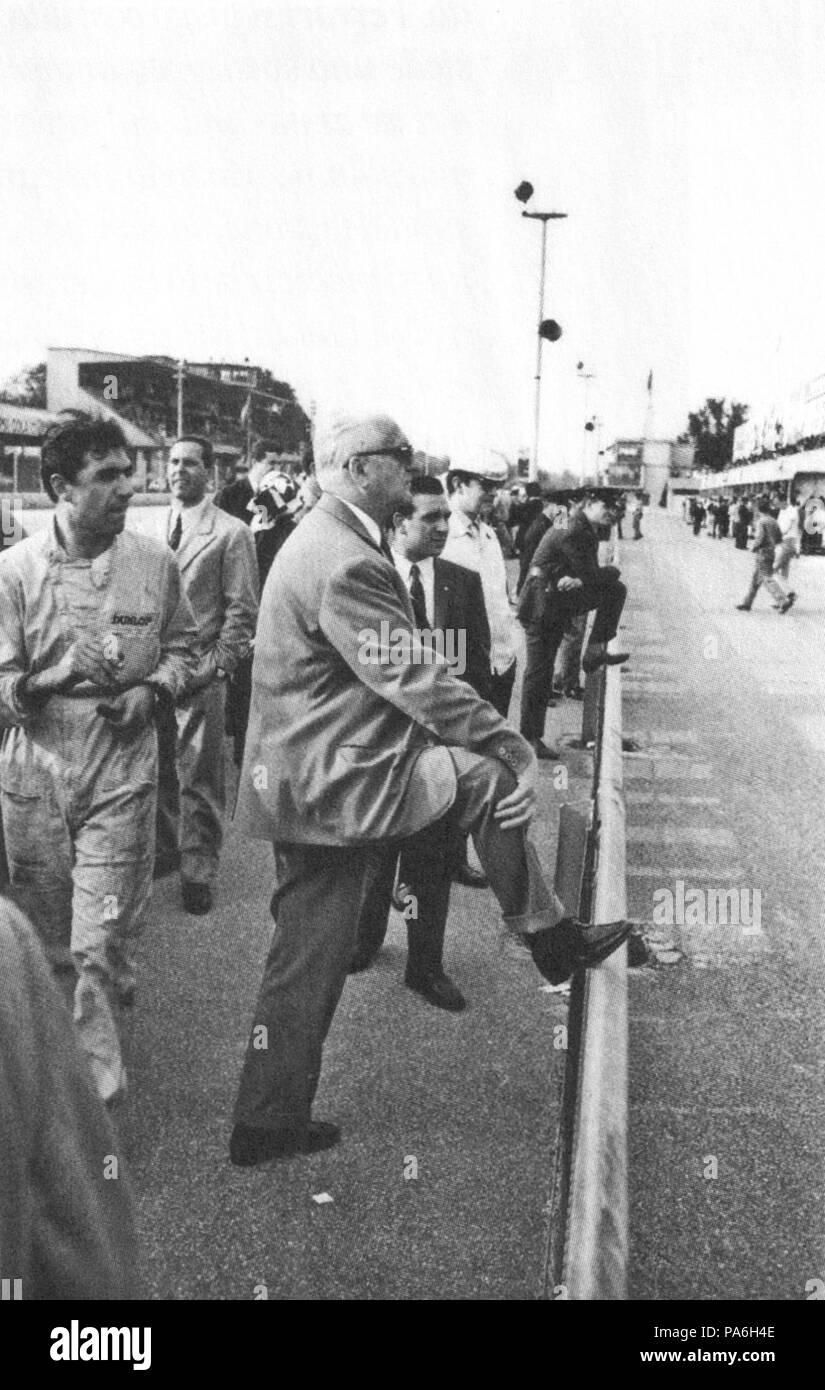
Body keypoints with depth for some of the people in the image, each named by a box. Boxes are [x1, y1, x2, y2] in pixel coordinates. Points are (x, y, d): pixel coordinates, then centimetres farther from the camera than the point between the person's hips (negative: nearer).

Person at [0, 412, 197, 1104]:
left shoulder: (155, 562, -1)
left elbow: (182, 647, 13)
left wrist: (150, 690, -6)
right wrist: (57, 677, -26)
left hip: (123, 767, -1)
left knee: (103, 943, -4)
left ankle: (100, 1094, 14)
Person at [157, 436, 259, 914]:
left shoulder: (231, 533, -4)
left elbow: (242, 611, -5)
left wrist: (215, 665, -12)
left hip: (200, 674, -5)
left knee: (199, 778, 2)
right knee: (159, 770, 12)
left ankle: (198, 871, 14)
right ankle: (167, 849, 29)